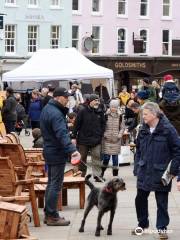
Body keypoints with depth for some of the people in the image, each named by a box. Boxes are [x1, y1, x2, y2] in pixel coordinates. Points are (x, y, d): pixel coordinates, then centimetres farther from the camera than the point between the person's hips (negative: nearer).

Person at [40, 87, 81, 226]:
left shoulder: (47, 109, 9)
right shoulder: (56, 114, -23)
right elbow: (62, 135, -34)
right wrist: (72, 150, -43)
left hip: (49, 150, 10)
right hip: (57, 153, -10)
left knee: (51, 183, 17)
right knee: (56, 185, -4)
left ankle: (48, 213, 23)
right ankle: (52, 216, 0)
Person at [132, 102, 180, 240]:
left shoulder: (168, 130, -13)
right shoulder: (143, 130, 5)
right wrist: (137, 168, 8)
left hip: (161, 173, -5)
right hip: (144, 172, 5)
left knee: (162, 202, 4)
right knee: (140, 199, 11)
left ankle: (162, 228, 14)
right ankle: (142, 224, 28)